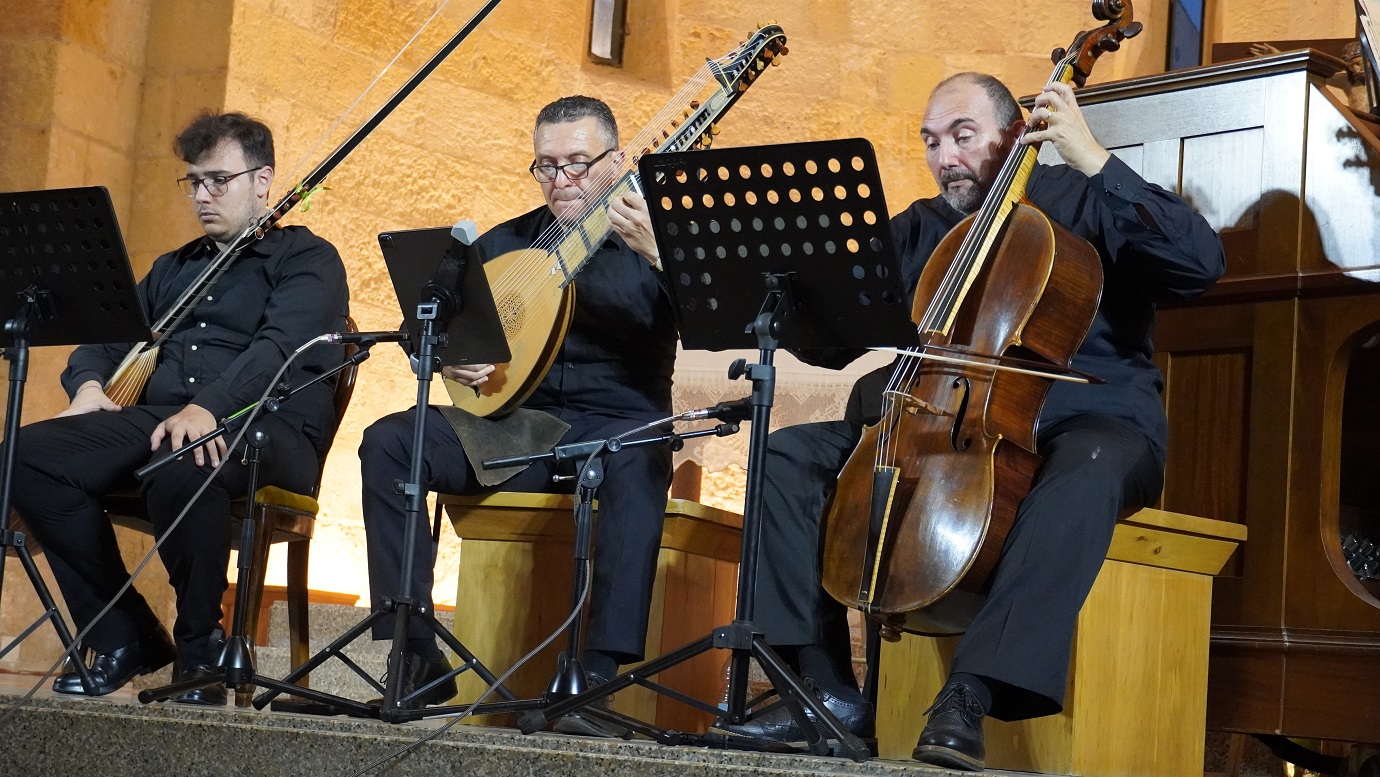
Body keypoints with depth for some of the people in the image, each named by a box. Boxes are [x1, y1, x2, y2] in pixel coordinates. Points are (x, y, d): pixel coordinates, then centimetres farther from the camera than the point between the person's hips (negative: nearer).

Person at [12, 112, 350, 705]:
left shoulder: (307, 260, 8)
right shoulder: (172, 270, 30)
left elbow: (280, 345, -11)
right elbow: (108, 337, 24)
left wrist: (208, 407, -30)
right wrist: (88, 386, -3)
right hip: (156, 420, 6)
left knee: (180, 471, -41)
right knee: (29, 454, -20)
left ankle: (200, 649, -17)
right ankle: (124, 639, -11)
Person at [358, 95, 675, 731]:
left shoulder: (654, 237, 2)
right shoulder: (504, 244, 14)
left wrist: (656, 254, -32)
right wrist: (446, 356, -7)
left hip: (614, 426, -4)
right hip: (510, 422, 4)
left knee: (637, 466, -40)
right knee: (387, 443, -19)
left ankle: (597, 675, -42)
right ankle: (417, 659, -19)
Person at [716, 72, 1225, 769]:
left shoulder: (1081, 202, 1)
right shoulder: (918, 229, 16)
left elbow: (1201, 264, -15)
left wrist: (1094, 160, -19)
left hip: (1088, 421, -5)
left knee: (1085, 470, -42)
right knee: (788, 456, -11)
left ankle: (968, 698, -44)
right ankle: (830, 693, -18)